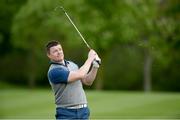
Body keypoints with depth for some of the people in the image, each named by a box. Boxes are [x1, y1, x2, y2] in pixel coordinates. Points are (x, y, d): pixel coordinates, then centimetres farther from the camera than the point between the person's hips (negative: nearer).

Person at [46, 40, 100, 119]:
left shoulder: (72, 64, 13)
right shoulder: (54, 71, -15)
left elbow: (87, 81, 14)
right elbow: (79, 75, -22)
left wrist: (95, 66, 0)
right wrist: (90, 58, -9)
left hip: (83, 111, 7)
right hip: (66, 113, -6)